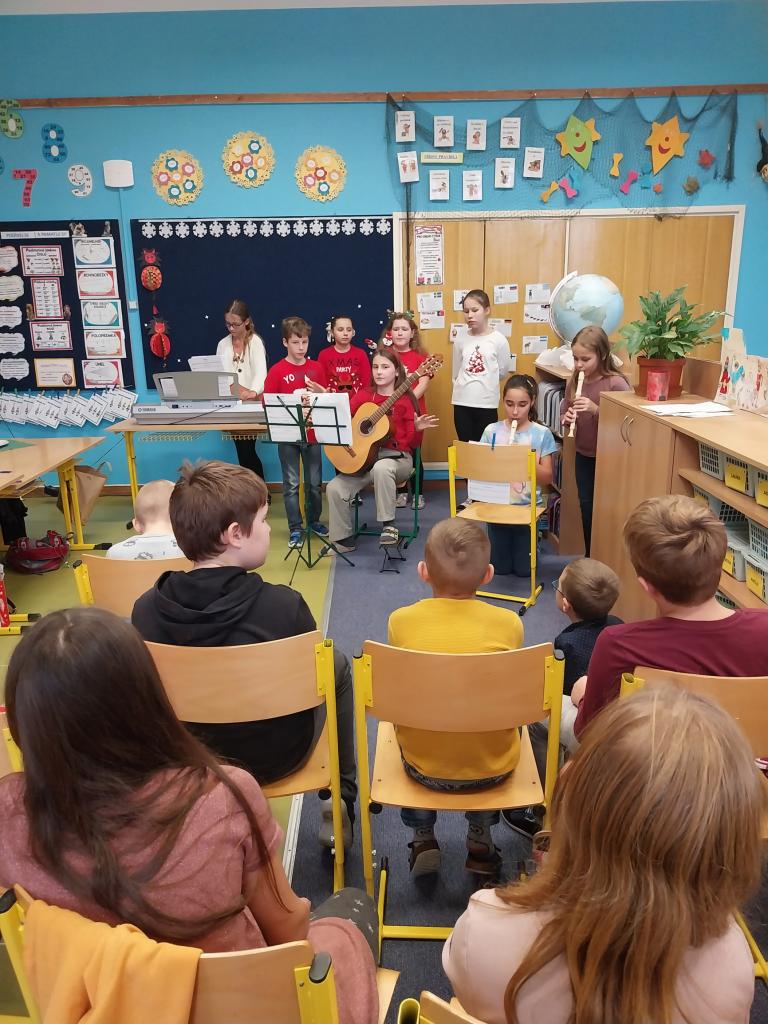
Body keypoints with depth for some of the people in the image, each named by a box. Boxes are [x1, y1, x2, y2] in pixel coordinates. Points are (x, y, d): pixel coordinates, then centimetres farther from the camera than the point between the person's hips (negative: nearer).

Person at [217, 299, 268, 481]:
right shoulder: (222, 344, 10)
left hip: (251, 403, -5)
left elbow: (261, 372, -21)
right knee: (243, 450, 5)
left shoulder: (255, 342, -6)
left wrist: (253, 392, -41)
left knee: (246, 449, -9)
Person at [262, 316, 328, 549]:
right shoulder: (277, 371, -5)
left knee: (315, 482, 11)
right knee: (291, 484, 4)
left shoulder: (316, 368, 4)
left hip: (312, 433, 3)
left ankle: (314, 521, 28)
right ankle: (295, 528, 12)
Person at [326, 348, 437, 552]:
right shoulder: (364, 396, 10)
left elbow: (411, 443, -2)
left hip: (397, 457, -4)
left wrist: (417, 429, -22)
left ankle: (388, 525, -27)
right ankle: (342, 540, 1)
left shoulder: (405, 400, 0)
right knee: (335, 488, -17)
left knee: (381, 468, -40)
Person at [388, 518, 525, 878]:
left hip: (424, 767, 0)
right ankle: (480, 842, 36)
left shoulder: (401, 620, -16)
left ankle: (423, 839, 35)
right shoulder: (509, 623, -15)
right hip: (493, 768, 0)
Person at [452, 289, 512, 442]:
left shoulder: (498, 339, -5)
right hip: (462, 403, 2)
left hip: (487, 404, -2)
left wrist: (485, 380, 11)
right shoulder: (460, 340, 3)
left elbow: (503, 372, 3)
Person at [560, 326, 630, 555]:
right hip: (583, 455, 6)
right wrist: (566, 419, -15)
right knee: (586, 505, 15)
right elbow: (564, 412, 8)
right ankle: (590, 557, 30)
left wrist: (596, 410, -31)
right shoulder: (573, 381, -1)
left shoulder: (616, 383, -18)